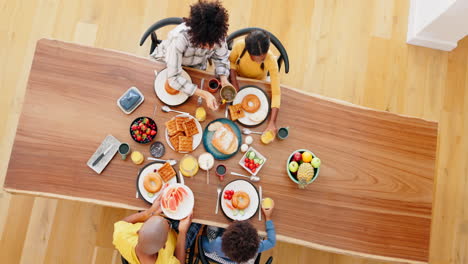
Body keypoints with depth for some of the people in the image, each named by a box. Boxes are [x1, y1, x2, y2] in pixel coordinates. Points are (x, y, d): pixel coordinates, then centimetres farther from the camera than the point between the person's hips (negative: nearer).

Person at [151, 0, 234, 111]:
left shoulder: (218, 35, -34)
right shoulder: (179, 38, -46)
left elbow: (221, 57, -14)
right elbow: (173, 78, -44)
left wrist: (223, 79, -33)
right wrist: (204, 94, -50)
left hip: (195, 66, 3)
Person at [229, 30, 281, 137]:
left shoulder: (271, 60, -40)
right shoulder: (239, 45, -37)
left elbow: (276, 93, -38)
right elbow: (231, 62, -14)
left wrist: (272, 122, -45)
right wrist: (234, 81, -30)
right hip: (239, 78, 1)